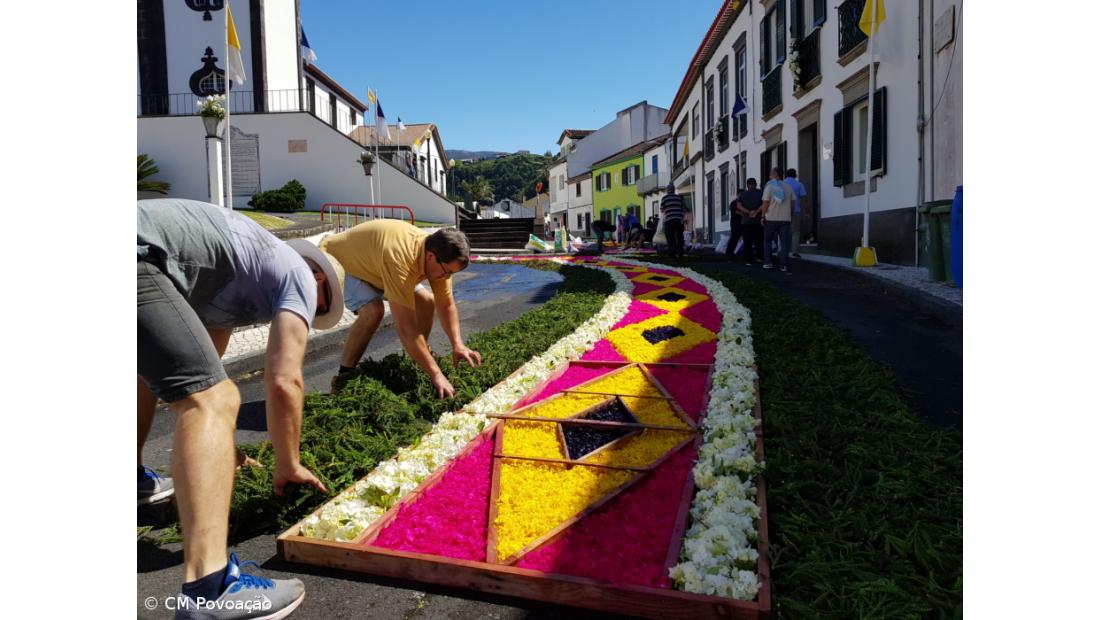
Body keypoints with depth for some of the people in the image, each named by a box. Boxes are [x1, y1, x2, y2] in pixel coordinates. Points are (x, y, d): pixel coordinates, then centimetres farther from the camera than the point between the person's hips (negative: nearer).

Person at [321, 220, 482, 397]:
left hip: (372, 262, 8)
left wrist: (457, 345, -24)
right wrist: (436, 375, -44)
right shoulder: (400, 258, -45)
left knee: (426, 301, 0)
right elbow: (405, 327, -46)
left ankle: (416, 366, 17)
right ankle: (344, 376, -14)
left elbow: (446, 305, -9)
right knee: (373, 311, -32)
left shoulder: (438, 256, -21)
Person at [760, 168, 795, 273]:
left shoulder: (769, 186, -5)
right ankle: (783, 265, -1)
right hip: (785, 219, 2)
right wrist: (790, 214, 12)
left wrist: (762, 216, 0)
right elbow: (793, 203, 3)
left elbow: (765, 204, -9)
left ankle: (767, 262, 9)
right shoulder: (788, 187, 6)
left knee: (767, 241, 13)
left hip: (771, 219, -2)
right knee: (784, 242, 4)